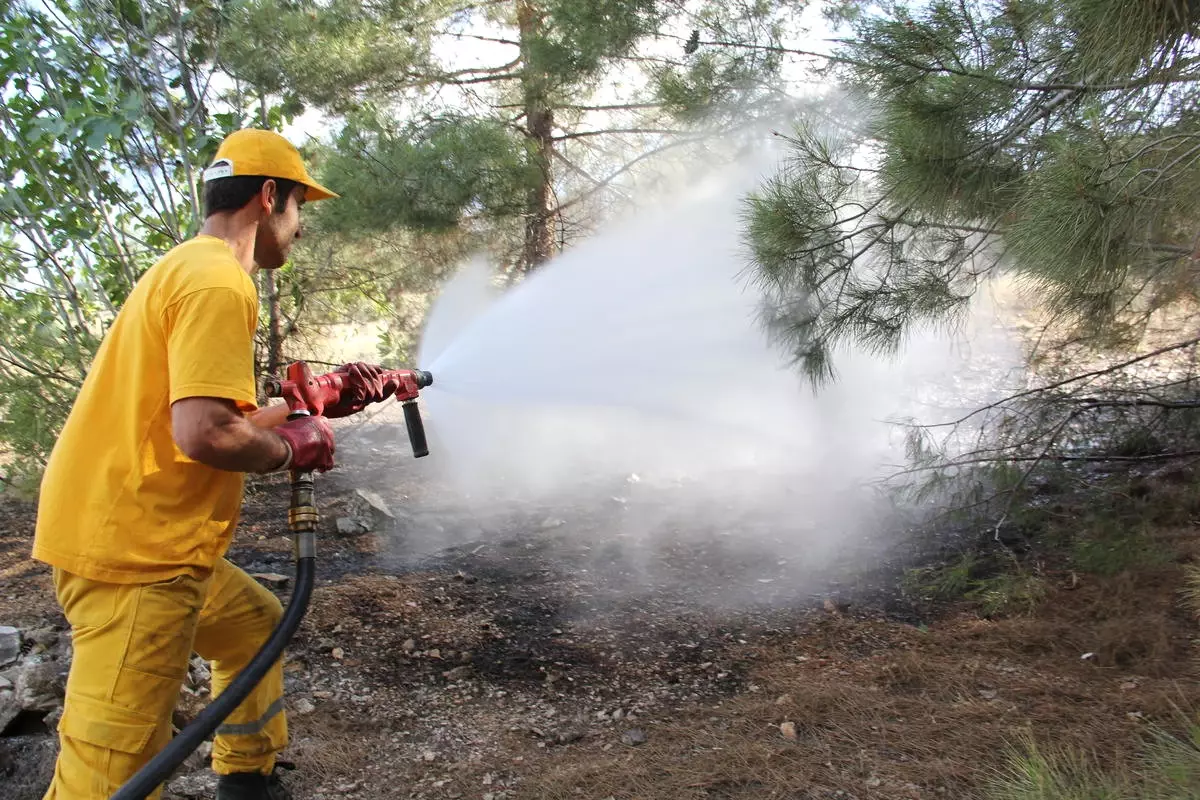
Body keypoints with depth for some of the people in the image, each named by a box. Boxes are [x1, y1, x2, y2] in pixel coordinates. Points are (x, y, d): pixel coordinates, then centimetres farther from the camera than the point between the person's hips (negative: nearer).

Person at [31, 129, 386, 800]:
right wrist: (293, 447, -9)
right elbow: (206, 434, -27)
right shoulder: (218, 282, -16)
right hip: (133, 552, -11)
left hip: (156, 544, 11)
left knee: (256, 623, 27)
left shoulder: (189, 268, 17)